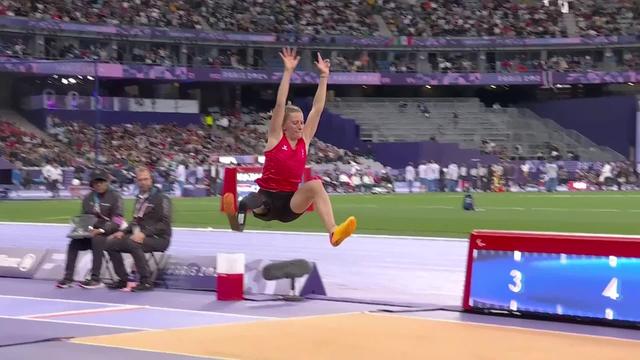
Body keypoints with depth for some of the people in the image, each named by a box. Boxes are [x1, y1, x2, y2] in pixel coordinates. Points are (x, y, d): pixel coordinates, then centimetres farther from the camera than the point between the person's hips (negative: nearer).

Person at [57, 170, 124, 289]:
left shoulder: (114, 197, -5)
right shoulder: (88, 198, 12)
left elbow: (117, 220, -12)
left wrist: (101, 230, -24)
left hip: (109, 232, -5)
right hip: (91, 232, 5)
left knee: (97, 240, -36)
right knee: (74, 243, -19)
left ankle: (95, 279, -32)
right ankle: (68, 277, -16)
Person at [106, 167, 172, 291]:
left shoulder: (161, 198, -8)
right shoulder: (139, 198, 16)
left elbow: (165, 224, -16)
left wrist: (144, 233, -26)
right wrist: (123, 232, 6)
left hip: (158, 239, -8)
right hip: (140, 235, 8)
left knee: (132, 243, -35)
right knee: (111, 242, -6)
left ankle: (146, 281, -27)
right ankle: (123, 279, 1)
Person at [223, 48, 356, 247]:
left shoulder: (304, 140, 7)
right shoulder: (275, 138, -2)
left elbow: (317, 109, 5)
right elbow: (280, 104, -11)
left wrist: (324, 77, 1)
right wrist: (288, 72, -14)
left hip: (291, 203, 4)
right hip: (268, 199, -4)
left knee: (315, 184, -31)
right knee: (247, 204, -44)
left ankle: (333, 232, -44)